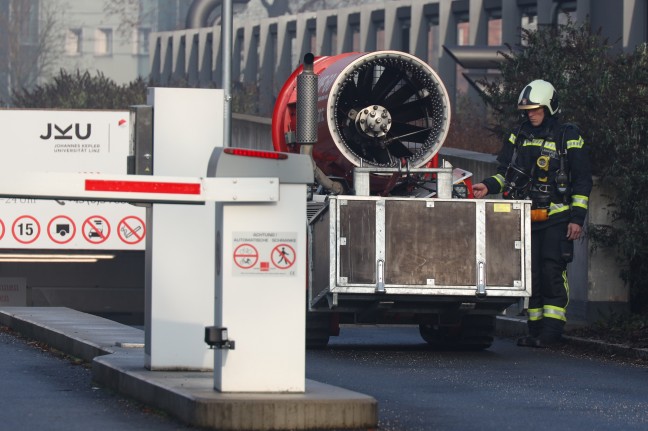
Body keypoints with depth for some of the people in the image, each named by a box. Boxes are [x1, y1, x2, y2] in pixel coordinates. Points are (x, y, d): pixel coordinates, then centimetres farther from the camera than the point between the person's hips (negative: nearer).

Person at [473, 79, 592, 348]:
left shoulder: (568, 137, 0)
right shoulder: (519, 136, 15)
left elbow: (582, 180, 0)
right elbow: (505, 172, 17)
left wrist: (577, 217, -7)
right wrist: (488, 187, -3)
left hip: (557, 218, -5)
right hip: (526, 219, 5)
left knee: (552, 272, -12)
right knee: (531, 274, 4)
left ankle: (551, 329, -12)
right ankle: (535, 330, 9)